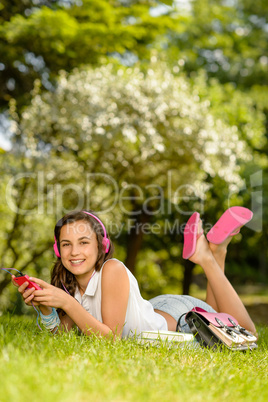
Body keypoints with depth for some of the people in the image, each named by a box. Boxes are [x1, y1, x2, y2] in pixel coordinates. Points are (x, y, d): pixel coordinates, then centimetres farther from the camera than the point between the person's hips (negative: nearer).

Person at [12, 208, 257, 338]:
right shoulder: (69, 283, -17)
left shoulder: (112, 270, -35)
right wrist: (44, 307, -33)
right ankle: (212, 255, 29)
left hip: (180, 314, -6)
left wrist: (66, 302, -44)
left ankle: (212, 255, 18)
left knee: (245, 334, 15)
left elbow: (111, 337, -36)